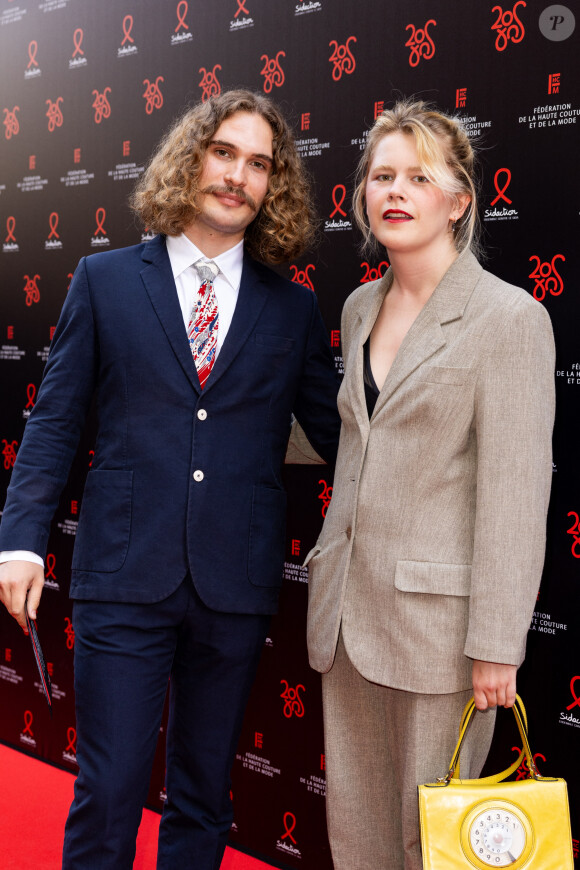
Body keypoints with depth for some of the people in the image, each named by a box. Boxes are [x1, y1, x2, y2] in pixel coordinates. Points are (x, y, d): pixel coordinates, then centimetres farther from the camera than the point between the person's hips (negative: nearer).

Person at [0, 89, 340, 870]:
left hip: (236, 585, 2)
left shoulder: (294, 309, 6)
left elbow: (334, 431, 8)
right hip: (124, 573, -1)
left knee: (204, 793, 15)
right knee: (108, 791, 3)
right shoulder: (106, 281, 4)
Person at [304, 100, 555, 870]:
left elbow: (516, 490, -14)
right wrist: (329, 567, 16)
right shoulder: (361, 308, 10)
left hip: (435, 613, -6)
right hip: (349, 605, 6)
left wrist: (496, 646, -15)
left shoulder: (508, 316, -11)